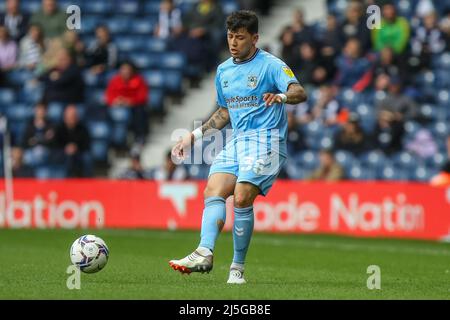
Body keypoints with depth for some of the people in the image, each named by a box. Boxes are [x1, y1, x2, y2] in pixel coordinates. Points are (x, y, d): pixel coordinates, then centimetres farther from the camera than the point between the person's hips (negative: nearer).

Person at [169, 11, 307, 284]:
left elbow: (300, 92, -20)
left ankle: (238, 267, -10)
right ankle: (204, 253, -29)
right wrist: (194, 136, 23)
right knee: (213, 192, -14)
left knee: (242, 198, -19)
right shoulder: (224, 71, 17)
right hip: (237, 140, 7)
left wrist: (281, 97, -42)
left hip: (265, 140, -7)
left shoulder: (270, 65, -5)